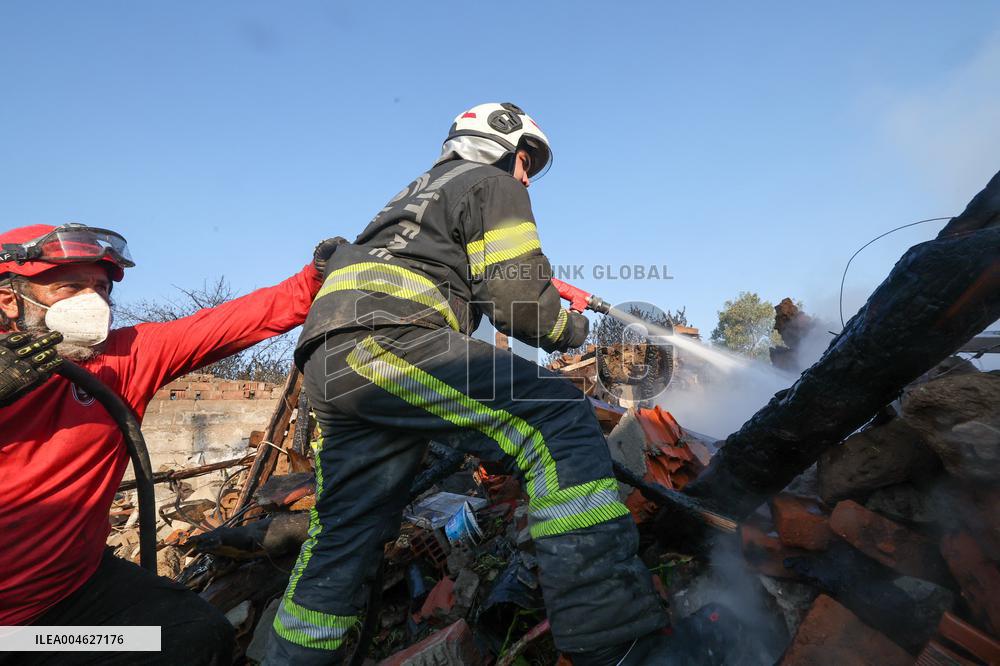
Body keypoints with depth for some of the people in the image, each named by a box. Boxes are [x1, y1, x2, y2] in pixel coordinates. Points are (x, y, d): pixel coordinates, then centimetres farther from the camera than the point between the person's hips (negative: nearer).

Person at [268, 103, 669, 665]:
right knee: (560, 417, -16)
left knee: (345, 535, 18)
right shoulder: (495, 185, 10)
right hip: (385, 340, -10)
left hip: (330, 365, 10)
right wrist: (572, 329, 14)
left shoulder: (419, 191, 36)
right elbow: (517, 296, -4)